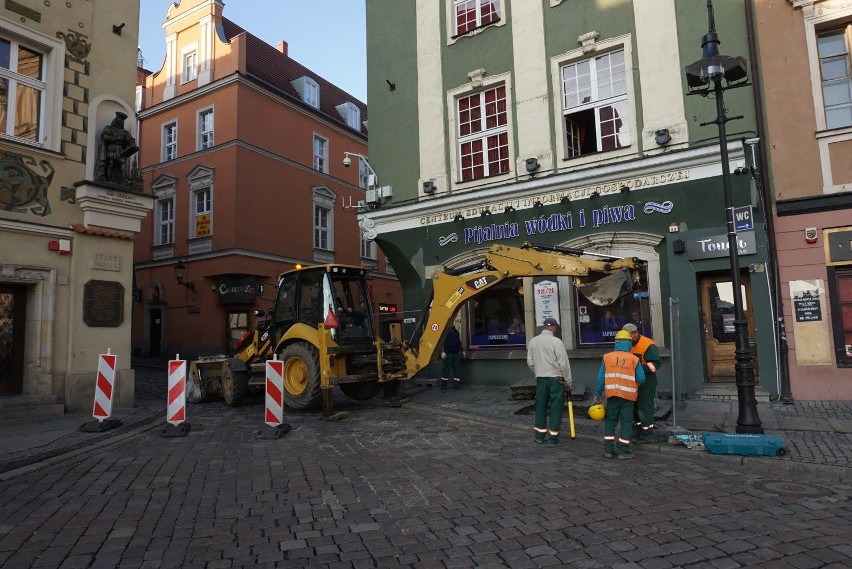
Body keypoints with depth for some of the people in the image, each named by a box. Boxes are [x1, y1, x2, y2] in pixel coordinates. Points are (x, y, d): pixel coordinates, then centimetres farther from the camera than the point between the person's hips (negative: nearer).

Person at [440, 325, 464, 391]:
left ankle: (456, 385, 14)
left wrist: (462, 350, 23)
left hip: (457, 353, 7)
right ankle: (443, 386, 3)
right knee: (446, 369, -3)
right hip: (448, 353, -7)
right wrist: (443, 352, -18)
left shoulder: (456, 331, 17)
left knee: (457, 369, 6)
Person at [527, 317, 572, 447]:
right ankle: (553, 438, 5)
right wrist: (568, 381, -3)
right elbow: (564, 363, -11)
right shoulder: (556, 342, -12)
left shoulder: (533, 341, 4)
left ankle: (539, 436, 22)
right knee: (556, 408, 3)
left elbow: (530, 362, 9)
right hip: (556, 378, -5)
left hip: (540, 379, 5)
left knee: (540, 406, 14)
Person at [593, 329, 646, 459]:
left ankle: (608, 450, 13)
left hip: (612, 395, 1)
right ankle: (623, 451, 8)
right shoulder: (634, 359, -3)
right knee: (626, 422, 6)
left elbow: (601, 378, 1)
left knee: (610, 421, 12)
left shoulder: (607, 357, 0)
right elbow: (641, 379, -2)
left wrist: (598, 394, 8)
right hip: (628, 395, -1)